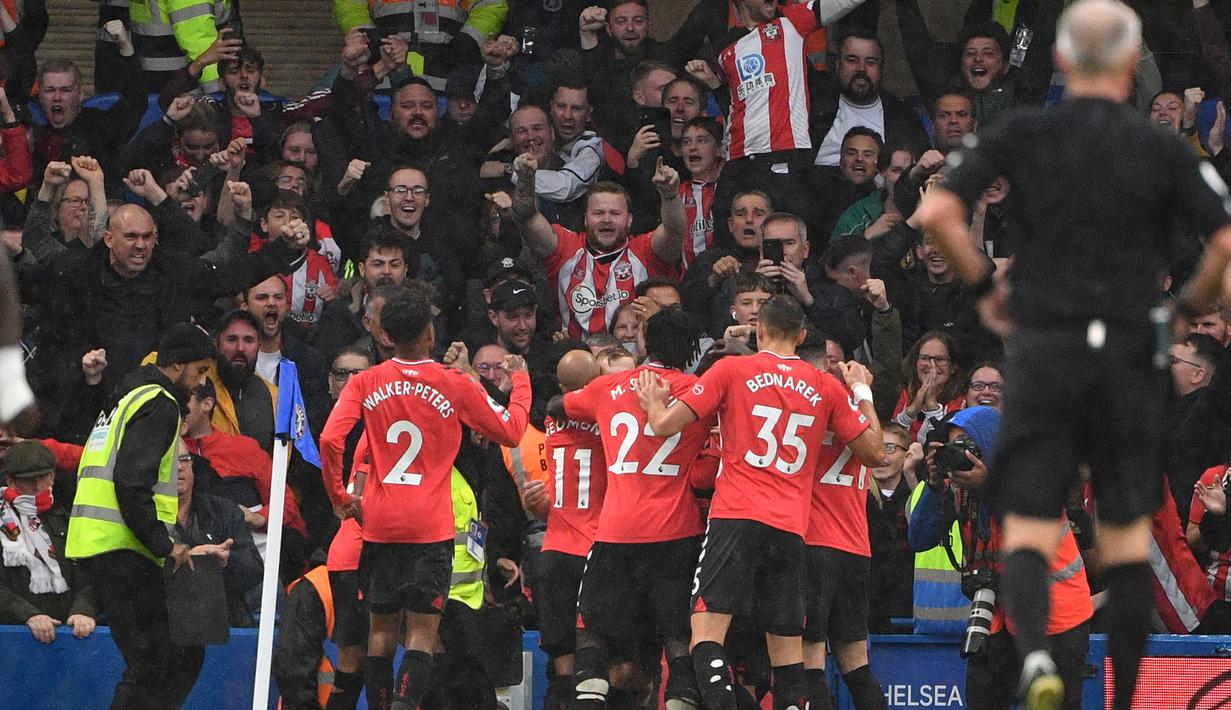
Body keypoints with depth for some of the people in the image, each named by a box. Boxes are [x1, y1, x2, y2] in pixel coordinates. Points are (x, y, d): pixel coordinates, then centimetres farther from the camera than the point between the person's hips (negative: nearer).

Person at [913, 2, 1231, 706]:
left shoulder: (1022, 134, 1)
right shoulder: (1163, 150, 0)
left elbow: (937, 211, -8)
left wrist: (983, 284, 7)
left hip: (1042, 353, 0)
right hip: (1129, 352, 0)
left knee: (1029, 533, 1)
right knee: (1128, 532, 14)